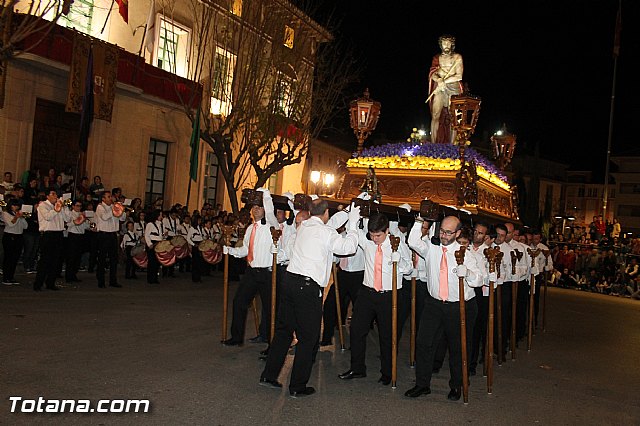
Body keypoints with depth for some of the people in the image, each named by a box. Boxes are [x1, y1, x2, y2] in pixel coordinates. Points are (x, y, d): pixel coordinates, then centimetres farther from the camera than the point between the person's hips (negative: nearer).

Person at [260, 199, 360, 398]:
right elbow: (348, 247, -7)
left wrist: (346, 216, 31)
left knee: (284, 329, 17)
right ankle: (298, 386, 10)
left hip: (290, 279, 7)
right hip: (308, 286, -7)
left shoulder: (303, 226, 13)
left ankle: (269, 375, 23)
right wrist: (353, 223, 3)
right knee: (308, 337, 4)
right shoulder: (326, 232, -8)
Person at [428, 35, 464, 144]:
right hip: (439, 89, 2)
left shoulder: (457, 57, 8)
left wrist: (444, 81, -9)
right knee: (435, 116, -9)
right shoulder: (437, 58, 16)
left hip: (454, 89, -1)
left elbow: (459, 76, -1)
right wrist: (439, 81, -18)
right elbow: (432, 74, 3)